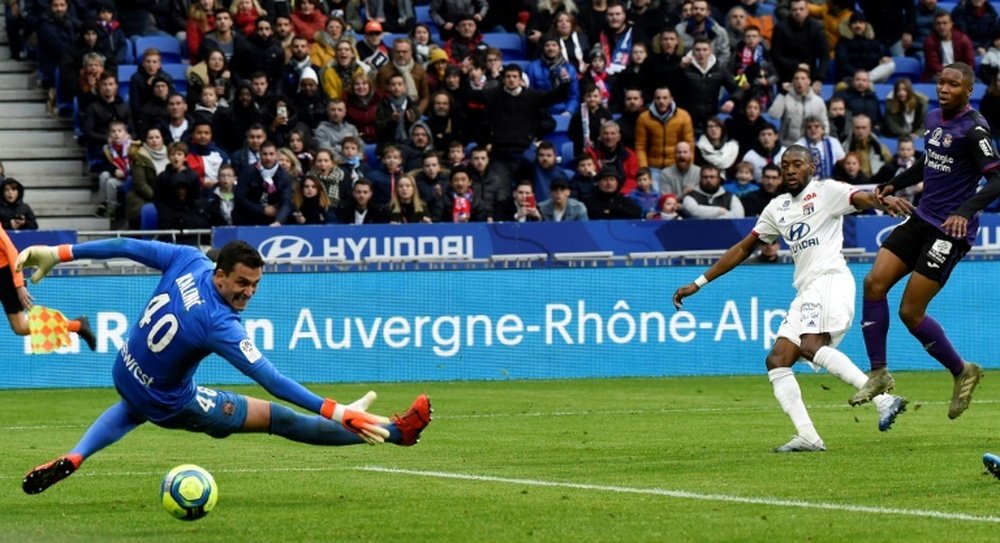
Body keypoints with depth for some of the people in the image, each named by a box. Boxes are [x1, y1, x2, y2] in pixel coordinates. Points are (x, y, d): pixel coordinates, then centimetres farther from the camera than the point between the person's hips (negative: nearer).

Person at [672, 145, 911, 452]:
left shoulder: (826, 191, 3)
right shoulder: (777, 208, 23)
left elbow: (861, 199, -16)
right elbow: (743, 249, 29)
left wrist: (883, 202, -41)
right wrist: (699, 283, 28)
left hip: (830, 278, -9)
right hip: (806, 293, 9)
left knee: (811, 346, -30)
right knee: (776, 362, -2)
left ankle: (883, 399, -35)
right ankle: (808, 437, -13)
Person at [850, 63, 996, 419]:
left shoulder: (973, 129, -15)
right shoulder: (934, 119, 10)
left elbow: (995, 180, -21)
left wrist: (966, 211, -34)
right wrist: (895, 185, 18)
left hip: (951, 230, -8)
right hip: (923, 218, 8)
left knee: (910, 312, -7)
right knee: (875, 283, -5)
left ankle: (962, 372, 14)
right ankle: (879, 374, 3)